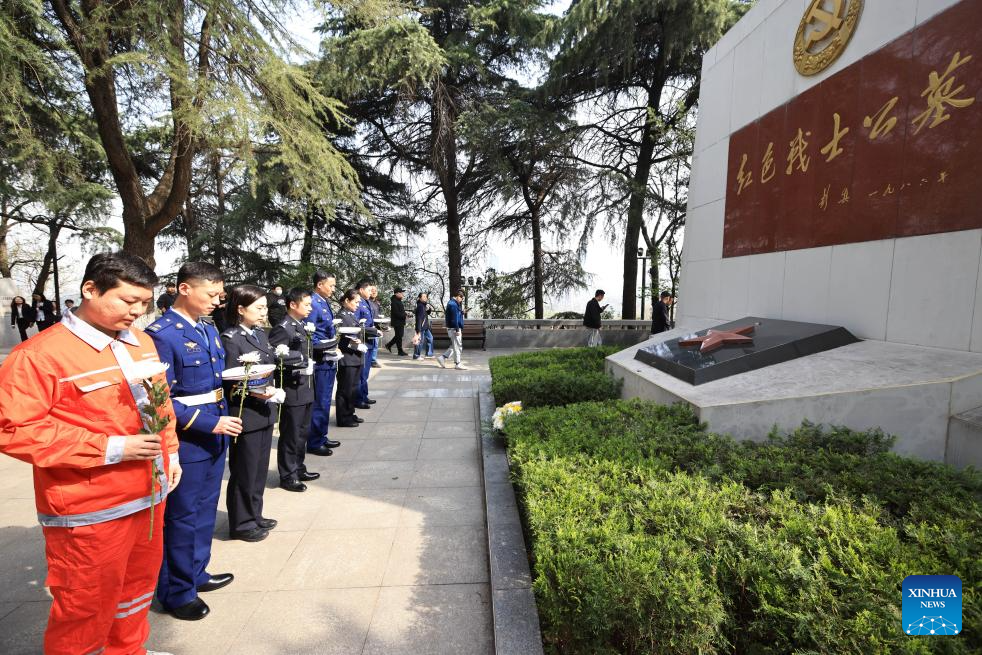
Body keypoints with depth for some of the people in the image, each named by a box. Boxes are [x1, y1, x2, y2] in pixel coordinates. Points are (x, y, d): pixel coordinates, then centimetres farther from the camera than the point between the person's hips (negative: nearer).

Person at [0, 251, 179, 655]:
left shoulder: (141, 343, 5)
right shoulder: (40, 354, -17)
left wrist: (170, 451, 9)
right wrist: (109, 448, -24)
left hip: (149, 494, 7)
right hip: (90, 510, -7)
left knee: (139, 587, 24)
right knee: (86, 609, 12)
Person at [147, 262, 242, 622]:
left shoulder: (208, 329, 8)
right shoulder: (160, 334, -18)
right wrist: (210, 423, -21)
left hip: (214, 438, 8)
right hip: (186, 443, -8)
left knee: (205, 510, 21)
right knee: (181, 517, 8)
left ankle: (196, 573, 40)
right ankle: (176, 592, 27)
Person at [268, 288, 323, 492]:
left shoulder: (302, 326, 12)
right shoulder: (283, 329, -16)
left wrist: (309, 363, 7)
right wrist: (300, 358, -21)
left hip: (306, 389, 9)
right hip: (292, 390, -9)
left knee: (302, 433, 19)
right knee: (291, 435, 4)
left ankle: (299, 469, 32)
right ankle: (287, 476, 17)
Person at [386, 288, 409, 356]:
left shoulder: (399, 301, 16)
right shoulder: (394, 302, -17)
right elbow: (396, 313, -23)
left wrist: (405, 314, 4)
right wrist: (404, 315, -15)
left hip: (401, 322, 10)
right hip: (397, 322, -10)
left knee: (399, 335, 16)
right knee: (399, 336, -3)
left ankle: (389, 345, 28)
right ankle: (400, 351, 5)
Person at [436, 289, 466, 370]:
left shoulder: (451, 303, 16)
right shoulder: (453, 304, -18)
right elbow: (454, 319, -22)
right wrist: (457, 330, -22)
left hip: (454, 328, 10)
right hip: (454, 328, -10)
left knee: (454, 346, 17)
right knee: (457, 346, -2)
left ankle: (442, 358, 17)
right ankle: (457, 364, 6)